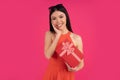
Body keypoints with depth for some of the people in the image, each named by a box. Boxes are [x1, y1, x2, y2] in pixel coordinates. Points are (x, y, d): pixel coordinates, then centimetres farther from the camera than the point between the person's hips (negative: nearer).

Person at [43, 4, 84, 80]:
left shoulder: (77, 38, -10)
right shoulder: (49, 34, -5)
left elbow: (81, 62, -3)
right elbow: (48, 55, -18)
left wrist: (76, 68, -24)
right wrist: (58, 35, -18)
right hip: (51, 73, 1)